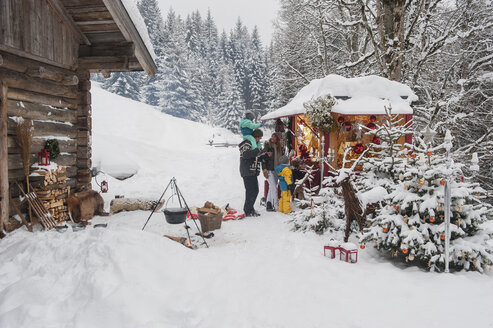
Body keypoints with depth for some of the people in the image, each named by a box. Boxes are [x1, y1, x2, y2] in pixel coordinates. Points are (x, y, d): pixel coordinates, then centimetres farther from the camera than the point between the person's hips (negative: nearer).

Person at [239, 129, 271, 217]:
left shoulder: (254, 144, 24)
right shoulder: (246, 143, -7)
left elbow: (257, 159, 27)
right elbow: (245, 154, -25)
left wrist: (266, 154, 13)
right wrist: (258, 151, -28)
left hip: (253, 172, 10)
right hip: (247, 172, -10)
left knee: (255, 190, 13)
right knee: (251, 191, -9)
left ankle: (249, 208, 23)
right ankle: (248, 211, -2)